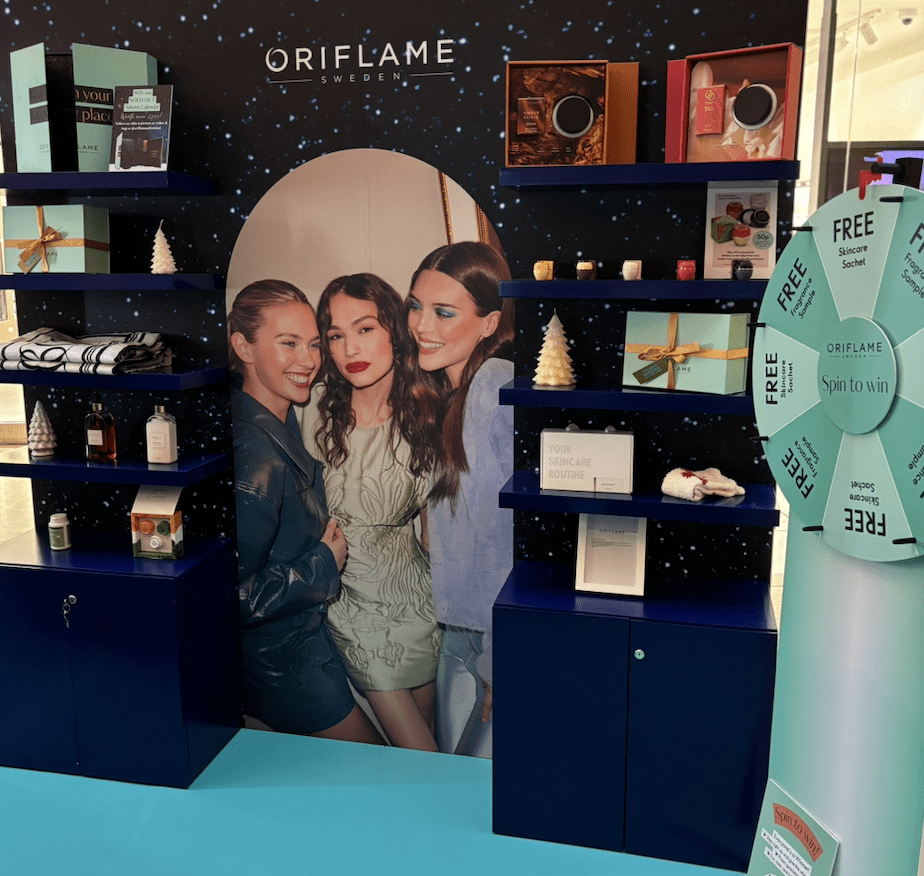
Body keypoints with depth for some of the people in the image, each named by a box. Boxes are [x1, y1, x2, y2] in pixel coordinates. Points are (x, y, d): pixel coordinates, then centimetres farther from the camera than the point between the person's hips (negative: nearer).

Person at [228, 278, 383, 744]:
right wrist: (324, 563, -19)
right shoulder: (255, 454, -31)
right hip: (280, 661, -8)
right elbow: (233, 597, -29)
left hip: (306, 632, 9)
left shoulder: (283, 424, -1)